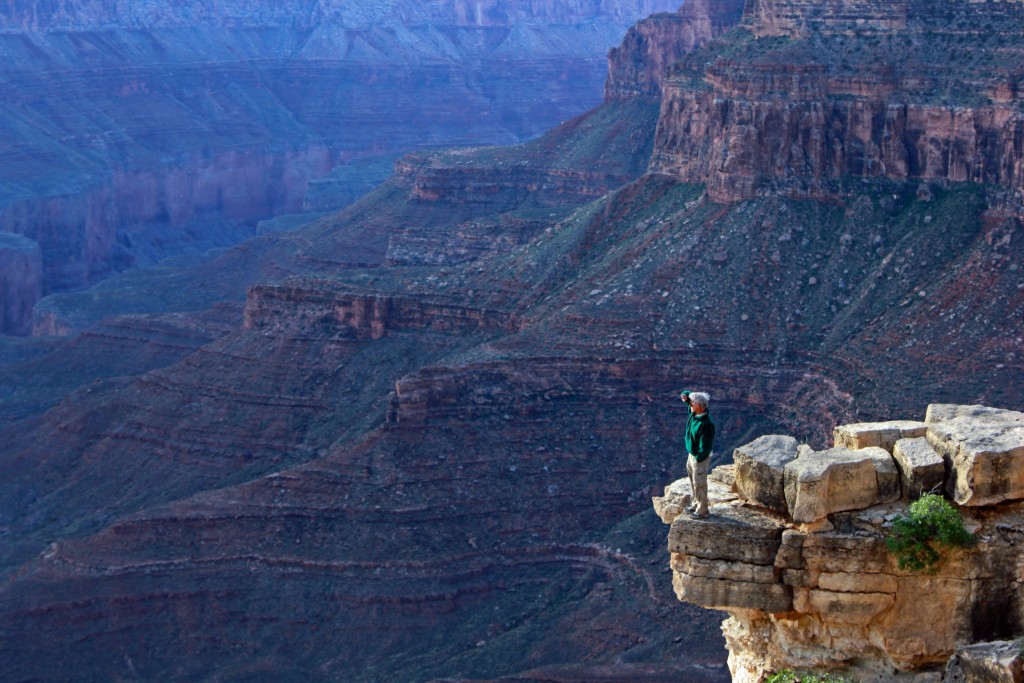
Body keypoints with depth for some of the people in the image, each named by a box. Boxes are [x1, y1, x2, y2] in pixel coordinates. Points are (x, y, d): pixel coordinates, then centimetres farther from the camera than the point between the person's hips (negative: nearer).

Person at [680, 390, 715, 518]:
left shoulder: (706, 425, -35)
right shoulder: (695, 412, -10)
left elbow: (705, 447, -28)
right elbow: (688, 395, 6)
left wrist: (697, 459, -16)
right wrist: (685, 396, -18)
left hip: (700, 457, -9)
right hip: (691, 454, 9)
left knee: (699, 483, 5)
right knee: (693, 480, 24)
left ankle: (702, 510, 20)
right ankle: (697, 503, 42)